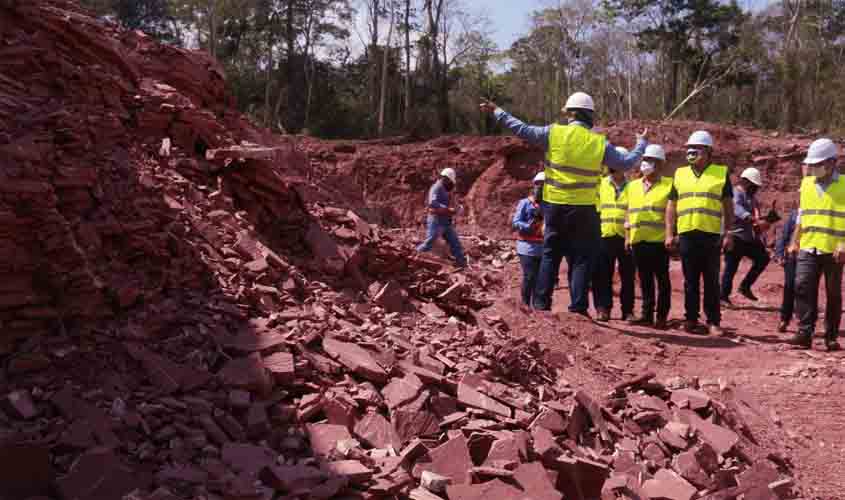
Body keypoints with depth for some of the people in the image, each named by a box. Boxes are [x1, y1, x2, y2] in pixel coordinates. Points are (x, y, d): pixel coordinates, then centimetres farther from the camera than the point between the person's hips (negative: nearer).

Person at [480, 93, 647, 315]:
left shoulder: (554, 133, -4)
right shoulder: (600, 142, -3)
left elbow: (522, 130, -1)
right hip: (584, 210, -1)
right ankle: (578, 307, 3)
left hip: (554, 206, 1)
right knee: (581, 259, 6)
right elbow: (625, 163, 4)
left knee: (550, 255, 14)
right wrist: (641, 143, 22)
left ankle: (541, 303, 13)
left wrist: (497, 111, 10)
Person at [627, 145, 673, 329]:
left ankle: (662, 317, 6)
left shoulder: (668, 185, 0)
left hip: (659, 240, -5)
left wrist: (669, 235, -17)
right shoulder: (633, 186, 16)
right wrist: (628, 236, 12)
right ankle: (647, 315, 16)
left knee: (662, 279, 1)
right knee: (645, 280, 10)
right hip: (638, 241, 5)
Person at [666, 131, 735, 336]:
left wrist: (729, 233, -1)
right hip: (687, 234, 2)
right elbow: (672, 206, 14)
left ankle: (713, 321, 7)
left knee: (712, 281, 1)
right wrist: (670, 233, 7)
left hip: (711, 235, -2)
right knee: (690, 280, 7)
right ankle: (691, 319, 15)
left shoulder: (721, 173, 4)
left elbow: (728, 205, 5)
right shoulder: (680, 174, 12)